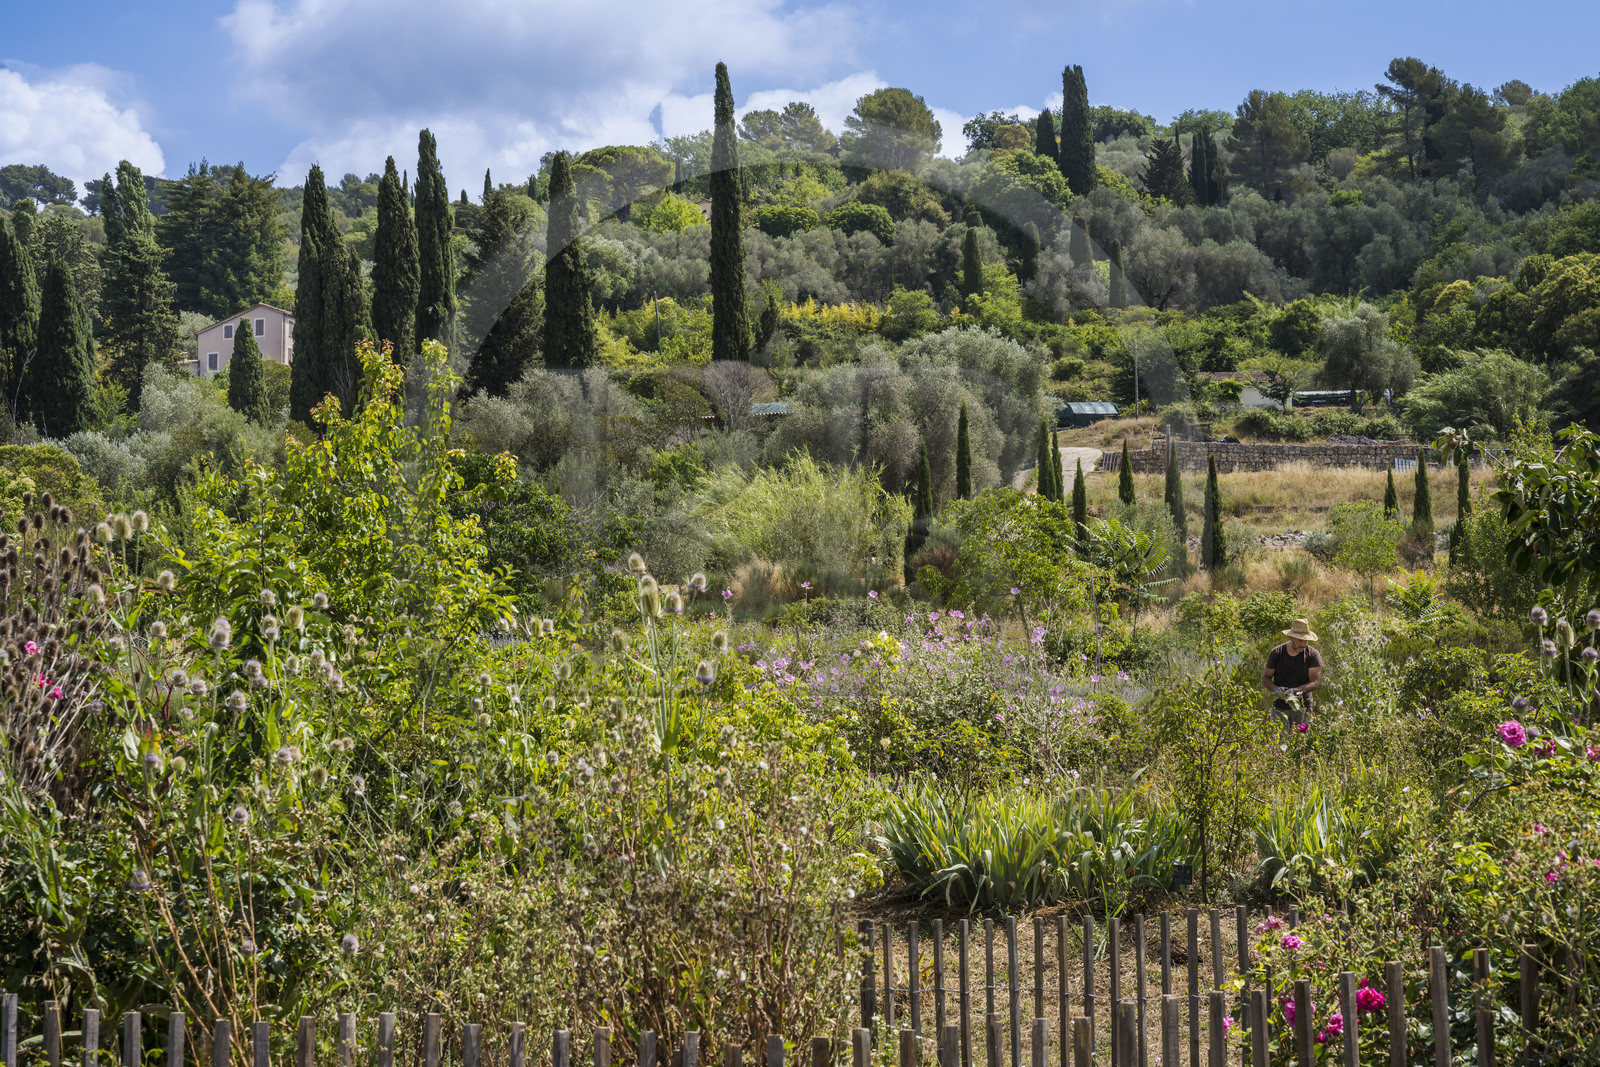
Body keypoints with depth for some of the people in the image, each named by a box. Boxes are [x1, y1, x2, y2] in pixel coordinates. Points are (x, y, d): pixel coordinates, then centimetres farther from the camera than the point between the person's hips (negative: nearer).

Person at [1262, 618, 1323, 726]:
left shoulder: (1313, 655, -2)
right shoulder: (1276, 653, 1)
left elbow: (1315, 683, -8)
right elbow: (1265, 678, 8)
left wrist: (1296, 690, -24)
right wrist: (1275, 689, -14)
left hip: (1303, 707, 0)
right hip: (1280, 707, 0)